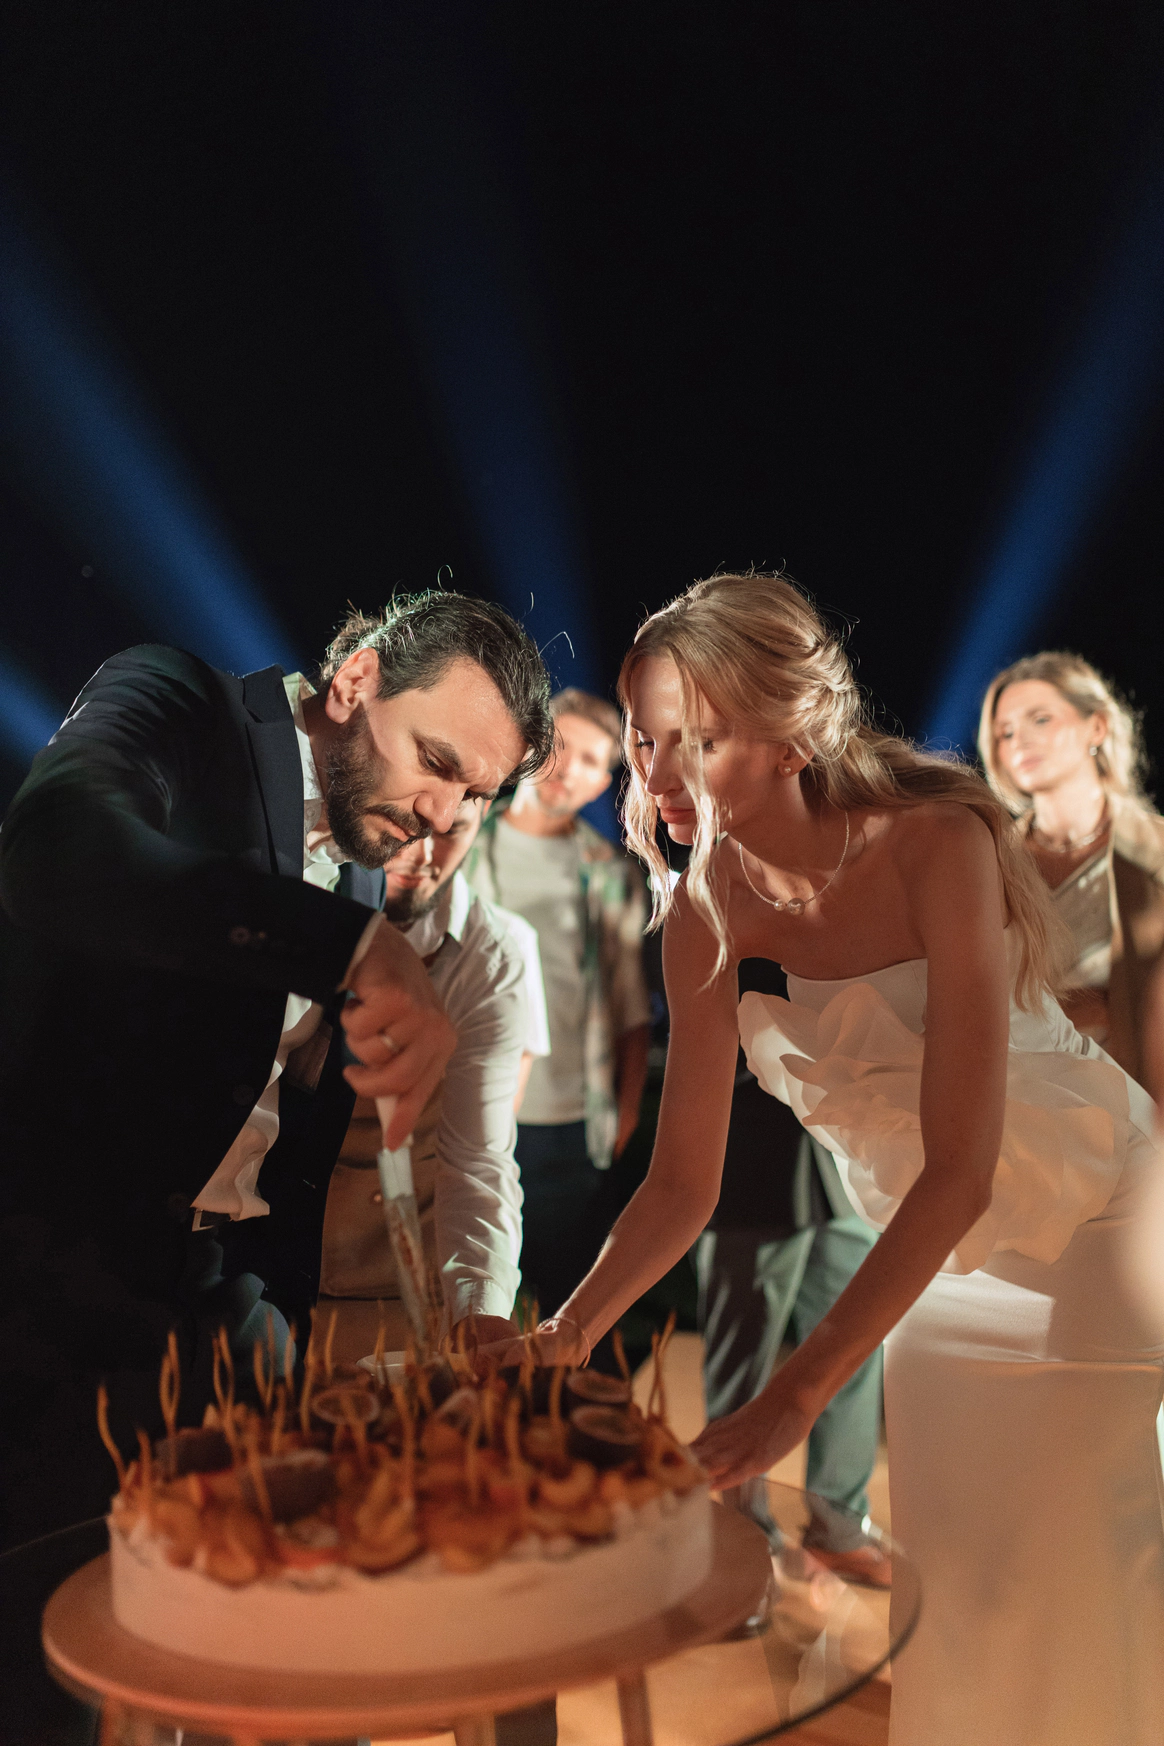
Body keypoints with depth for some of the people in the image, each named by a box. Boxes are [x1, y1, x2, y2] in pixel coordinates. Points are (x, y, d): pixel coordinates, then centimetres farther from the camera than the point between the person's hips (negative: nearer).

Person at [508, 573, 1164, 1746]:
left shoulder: (936, 844, -29)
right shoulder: (706, 911, -14)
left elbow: (960, 1169, -33)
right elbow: (684, 1181, -8)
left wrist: (794, 1394, -37)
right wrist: (564, 1335, -22)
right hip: (939, 1255, 5)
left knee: (1064, 1582, 2)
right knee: (944, 1583, 13)